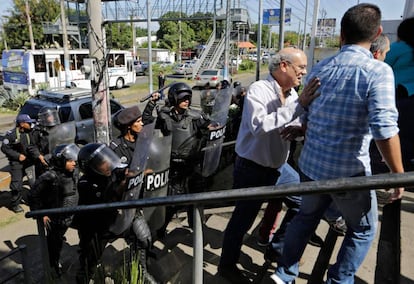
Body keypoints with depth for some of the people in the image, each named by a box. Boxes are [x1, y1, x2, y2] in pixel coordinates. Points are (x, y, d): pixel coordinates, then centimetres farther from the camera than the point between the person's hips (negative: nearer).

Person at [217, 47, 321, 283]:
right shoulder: (259, 90, -20)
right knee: (244, 217, 2)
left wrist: (298, 127, -16)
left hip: (277, 167, 8)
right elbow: (259, 126, -37)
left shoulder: (292, 93, 1)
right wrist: (298, 105, -36)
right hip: (252, 168, -8)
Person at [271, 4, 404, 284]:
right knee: (364, 229, 20)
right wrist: (399, 175, -11)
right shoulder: (377, 71, -16)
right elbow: (384, 130, -23)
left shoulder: (320, 68, 3)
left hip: (310, 164, 6)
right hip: (348, 170, -5)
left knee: (306, 217, 25)